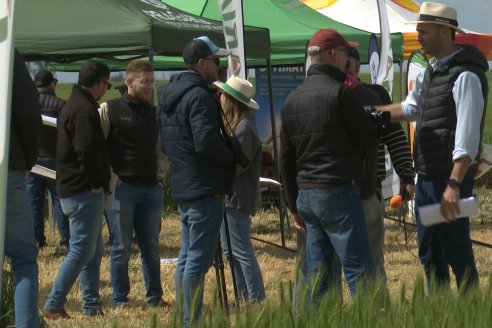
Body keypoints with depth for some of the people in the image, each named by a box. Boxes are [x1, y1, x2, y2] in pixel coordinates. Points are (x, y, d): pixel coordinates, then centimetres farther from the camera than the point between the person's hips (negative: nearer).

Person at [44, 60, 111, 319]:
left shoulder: (74, 105, 17)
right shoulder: (86, 110, -17)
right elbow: (88, 151, -26)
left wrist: (97, 182, 17)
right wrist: (96, 183, -15)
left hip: (72, 189, 11)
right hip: (84, 191, -11)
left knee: (93, 250, 14)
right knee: (82, 251, -8)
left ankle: (92, 306, 16)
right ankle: (53, 305, -7)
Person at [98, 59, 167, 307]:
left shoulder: (154, 113, 15)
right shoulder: (109, 110, -2)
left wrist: (160, 175, 12)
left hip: (151, 188, 5)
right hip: (122, 187, -5)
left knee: (151, 247, 9)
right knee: (121, 248, -1)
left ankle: (155, 298, 15)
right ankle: (120, 300, 5)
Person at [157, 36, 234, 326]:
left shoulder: (168, 96, 15)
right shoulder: (199, 96, -17)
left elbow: (164, 144, 21)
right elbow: (207, 142, -23)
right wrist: (230, 158, -7)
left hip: (183, 188, 10)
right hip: (205, 189, -10)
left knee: (187, 258, 15)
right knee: (199, 261, -8)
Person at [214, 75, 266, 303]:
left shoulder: (244, 128, -16)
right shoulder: (232, 125, 15)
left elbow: (239, 164, -21)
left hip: (237, 198, -10)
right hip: (228, 196, 10)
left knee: (242, 251, -8)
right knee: (230, 249, 14)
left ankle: (256, 300, -5)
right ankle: (243, 298, 19)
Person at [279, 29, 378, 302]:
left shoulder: (292, 100, 11)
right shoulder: (339, 92, -11)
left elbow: (285, 159, 15)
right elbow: (370, 139, -6)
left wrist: (295, 206, 21)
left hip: (305, 194, 7)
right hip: (338, 192, -7)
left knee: (317, 272, 9)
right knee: (359, 269, -6)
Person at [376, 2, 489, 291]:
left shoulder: (465, 75, -15)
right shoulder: (430, 72, 15)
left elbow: (467, 136, -21)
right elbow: (410, 108, 29)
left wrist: (454, 184, -28)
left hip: (451, 179, -9)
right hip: (426, 178, 9)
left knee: (458, 254, -5)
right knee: (430, 256, 13)